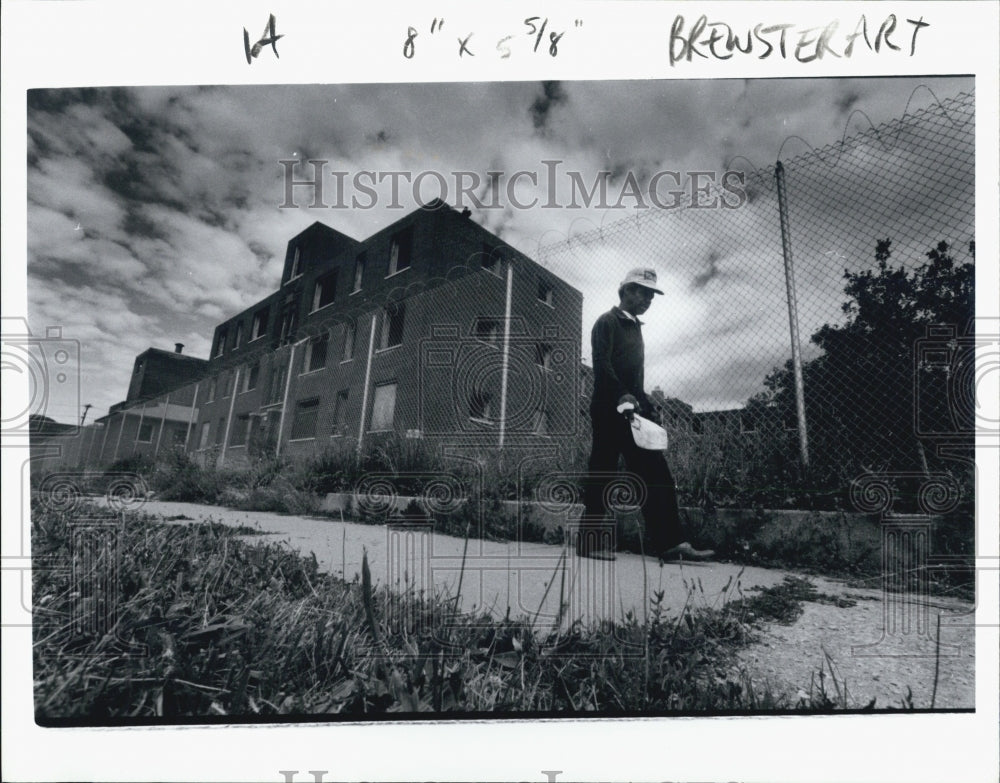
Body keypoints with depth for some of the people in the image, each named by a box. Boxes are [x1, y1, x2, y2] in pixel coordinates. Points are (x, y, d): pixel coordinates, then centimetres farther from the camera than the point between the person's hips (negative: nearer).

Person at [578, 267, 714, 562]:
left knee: (657, 476, 1)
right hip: (610, 410, -8)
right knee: (602, 474, -6)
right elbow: (602, 365, -16)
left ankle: (669, 543, 1)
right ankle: (590, 541, 2)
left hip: (633, 412, 8)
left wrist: (650, 408, 16)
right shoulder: (607, 322, -1)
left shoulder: (634, 327, 24)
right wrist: (622, 396, -28)